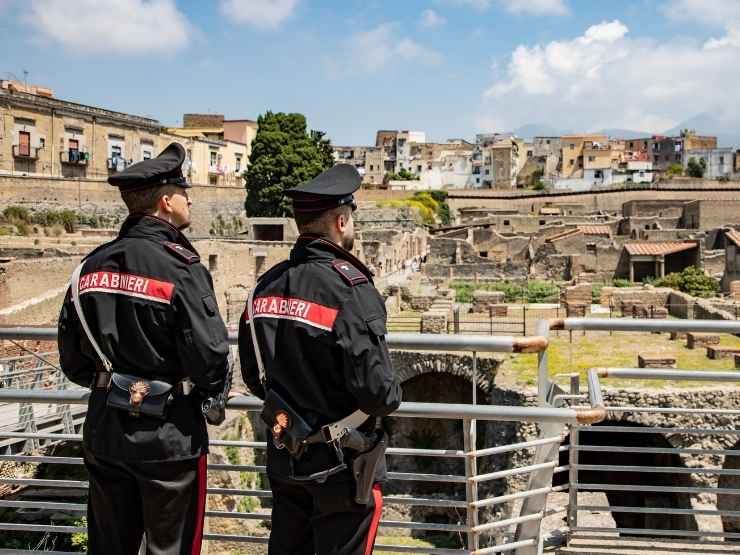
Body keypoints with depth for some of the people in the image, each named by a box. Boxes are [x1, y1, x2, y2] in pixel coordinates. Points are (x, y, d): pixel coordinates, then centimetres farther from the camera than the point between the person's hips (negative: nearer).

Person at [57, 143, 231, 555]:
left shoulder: (93, 265, 1)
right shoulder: (179, 268, -17)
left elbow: (73, 359, 6)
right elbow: (210, 356, -18)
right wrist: (214, 396, 2)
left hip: (104, 431, 6)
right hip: (169, 436, -5)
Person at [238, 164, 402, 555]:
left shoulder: (266, 286, 1)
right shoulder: (349, 288, -21)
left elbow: (253, 378, 10)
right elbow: (377, 390, -23)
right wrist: (391, 395, -2)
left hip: (284, 458, 7)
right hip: (341, 464, -6)